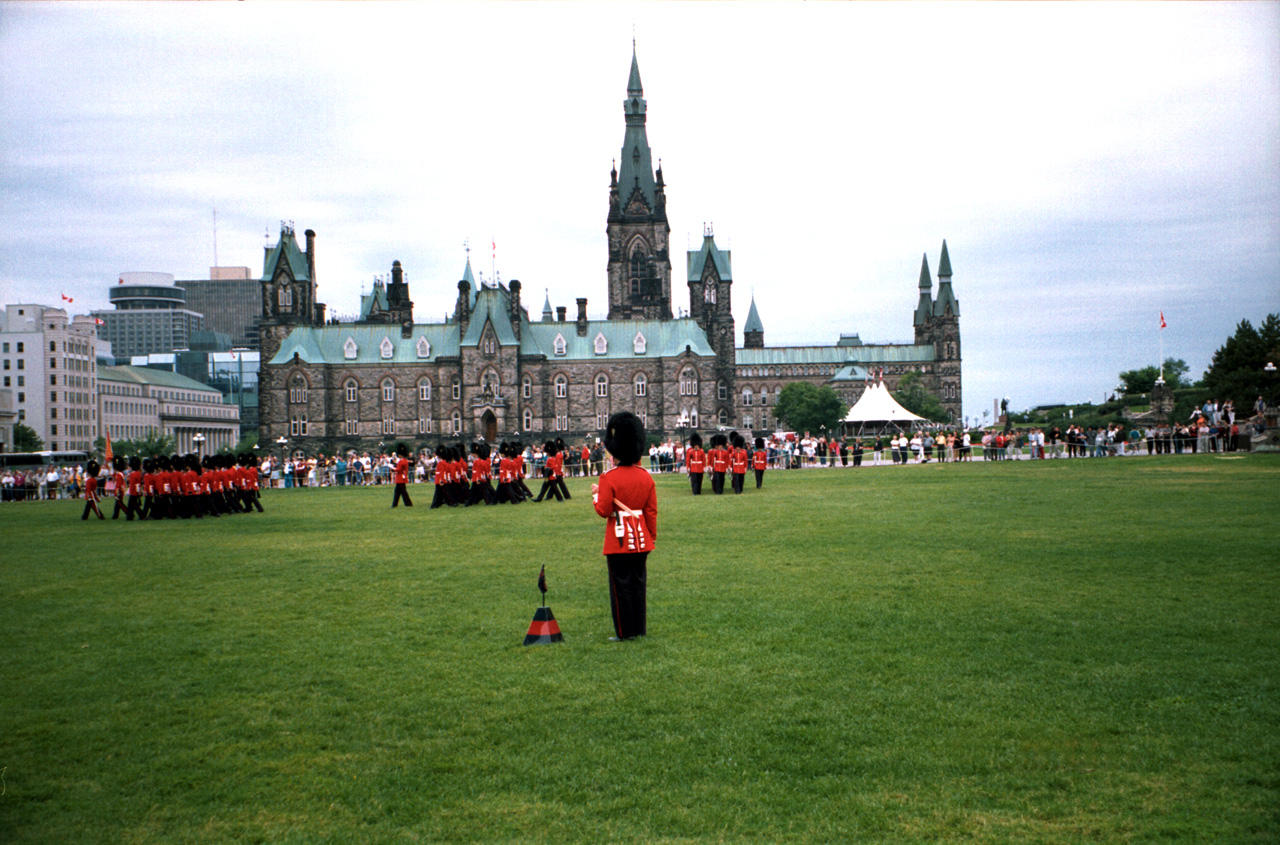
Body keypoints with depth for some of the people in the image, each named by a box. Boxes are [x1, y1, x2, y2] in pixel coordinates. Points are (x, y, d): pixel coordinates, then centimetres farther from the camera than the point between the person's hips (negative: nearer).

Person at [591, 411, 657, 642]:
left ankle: (625, 631, 5)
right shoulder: (646, 477, 2)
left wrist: (596, 494, 3)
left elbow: (604, 510, -14)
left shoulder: (609, 478, -14)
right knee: (639, 583, 11)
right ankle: (640, 628, 17)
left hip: (618, 540, -5)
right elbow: (652, 511, 5)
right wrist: (652, 535, 14)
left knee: (621, 585, 2)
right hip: (641, 540, 5)